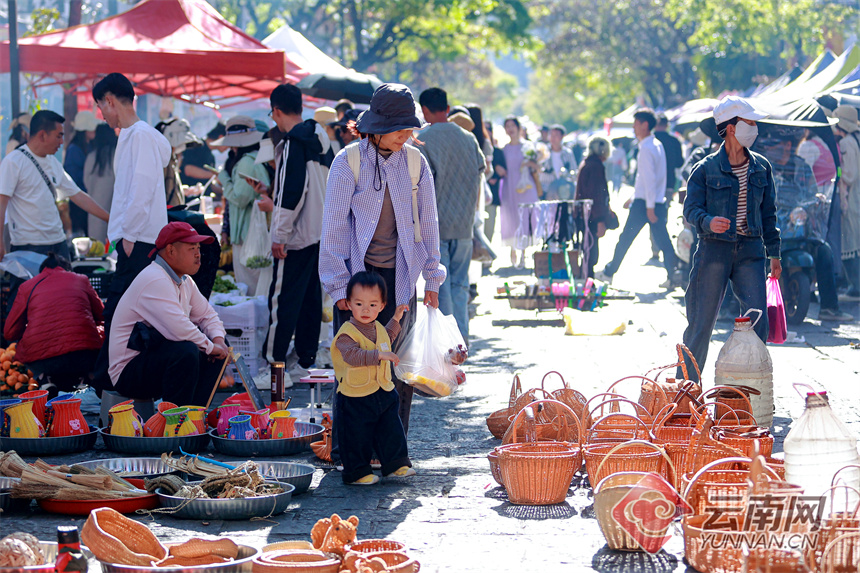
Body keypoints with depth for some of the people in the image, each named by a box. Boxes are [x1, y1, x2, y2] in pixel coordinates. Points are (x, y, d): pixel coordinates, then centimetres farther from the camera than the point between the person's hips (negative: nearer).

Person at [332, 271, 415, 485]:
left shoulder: (378, 328, 9)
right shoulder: (347, 333, -18)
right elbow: (352, 355, -33)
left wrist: (396, 320, 29)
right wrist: (379, 355, -36)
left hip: (383, 393, 7)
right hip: (356, 397, -7)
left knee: (391, 429, 15)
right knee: (357, 435, 0)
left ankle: (396, 463, 29)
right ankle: (357, 471, 13)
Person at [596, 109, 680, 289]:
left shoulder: (646, 149, -15)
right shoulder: (657, 145, 15)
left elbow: (649, 179, -19)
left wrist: (649, 207, -20)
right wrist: (634, 197, 27)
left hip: (644, 202, -8)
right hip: (659, 202, 8)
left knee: (625, 238, 4)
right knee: (663, 241, 4)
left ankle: (609, 273, 15)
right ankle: (673, 276, -4)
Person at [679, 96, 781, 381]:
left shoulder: (761, 168, 10)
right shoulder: (706, 169, -2)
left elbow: (768, 213, 16)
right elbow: (691, 208, -6)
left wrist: (774, 253, 13)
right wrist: (709, 222, -27)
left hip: (750, 250, 3)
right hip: (714, 249, -3)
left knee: (757, 320, -6)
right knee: (702, 322, 0)